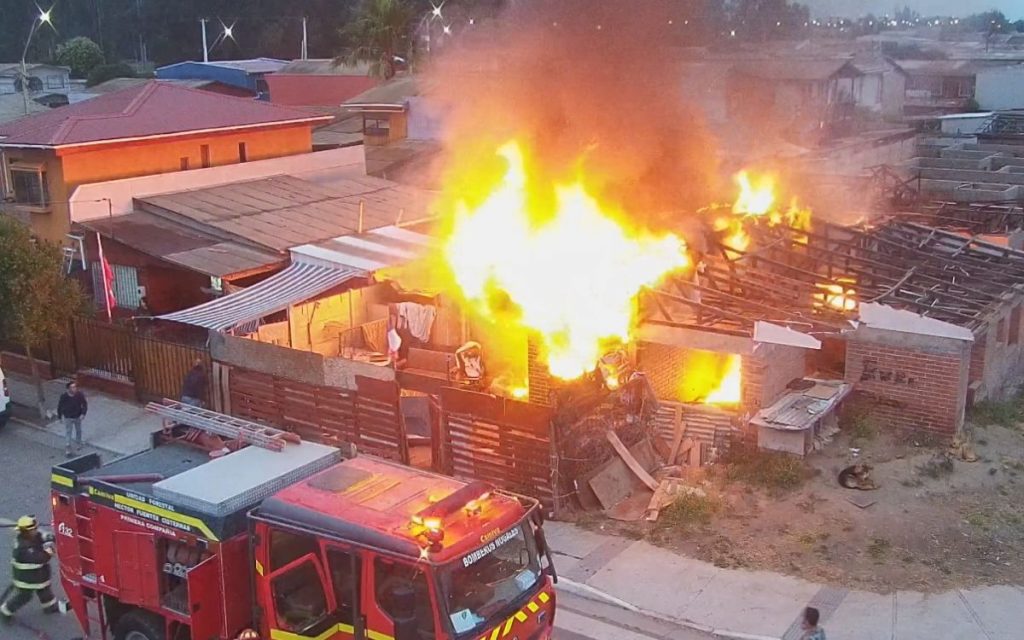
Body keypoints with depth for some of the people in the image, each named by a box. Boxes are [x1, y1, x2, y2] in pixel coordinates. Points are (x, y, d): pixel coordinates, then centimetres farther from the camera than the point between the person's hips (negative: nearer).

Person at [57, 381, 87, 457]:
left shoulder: (80, 395, -22)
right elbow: (60, 406, -9)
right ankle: (68, 447, 13)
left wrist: (83, 413, -19)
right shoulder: (64, 396, -24)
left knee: (78, 431, 21)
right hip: (68, 418, -2)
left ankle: (78, 443, 45)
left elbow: (85, 404, -9)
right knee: (68, 432, 2)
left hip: (77, 417, 2)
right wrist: (60, 417, -1)